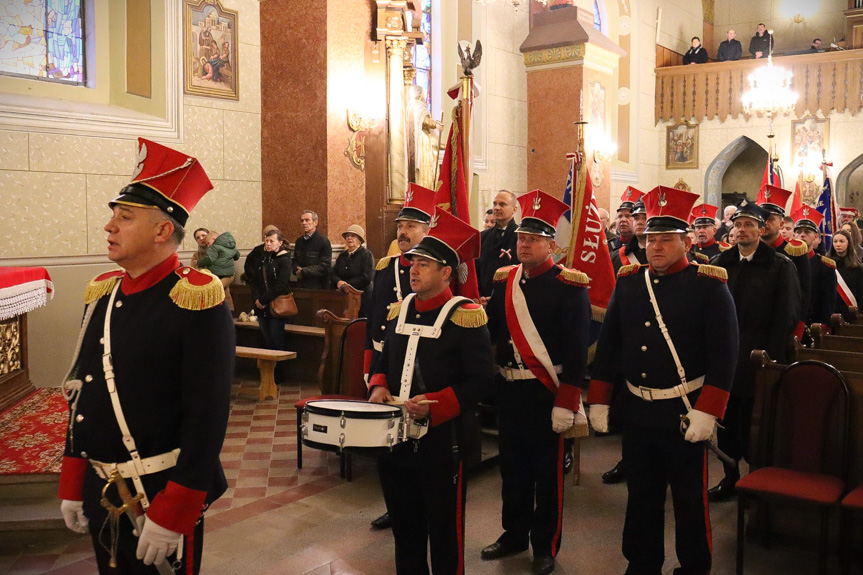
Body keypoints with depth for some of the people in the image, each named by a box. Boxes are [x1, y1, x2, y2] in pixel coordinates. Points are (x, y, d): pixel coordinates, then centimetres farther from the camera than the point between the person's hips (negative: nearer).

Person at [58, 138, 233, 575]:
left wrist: (172, 513, -20)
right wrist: (72, 484, 12)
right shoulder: (102, 293, 5)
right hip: (99, 492, 7)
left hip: (164, 495, -6)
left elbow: (208, 415, -20)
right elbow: (81, 394, 12)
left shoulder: (196, 299, -17)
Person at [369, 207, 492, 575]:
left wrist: (433, 405, -23)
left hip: (443, 441, -6)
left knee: (444, 527, 6)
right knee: (404, 521, 19)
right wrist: (379, 387, -1)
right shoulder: (399, 311, 9)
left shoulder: (465, 317, -11)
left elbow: (478, 379, -15)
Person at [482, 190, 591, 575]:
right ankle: (515, 534, 33)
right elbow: (490, 330, 10)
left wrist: (566, 403, -17)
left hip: (546, 394, -5)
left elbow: (576, 350, -14)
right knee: (512, 467, 16)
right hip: (509, 390, 5)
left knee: (546, 472, 7)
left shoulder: (568, 286, -11)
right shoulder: (505, 280, 7)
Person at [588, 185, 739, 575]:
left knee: (689, 500, 10)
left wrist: (706, 411, -17)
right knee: (641, 496, 16)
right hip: (636, 411, 4)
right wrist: (599, 400, 6)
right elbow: (608, 344, 10)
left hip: (684, 414, -4)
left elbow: (724, 353, -11)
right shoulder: (628, 282, 6)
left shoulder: (709, 285, -7)